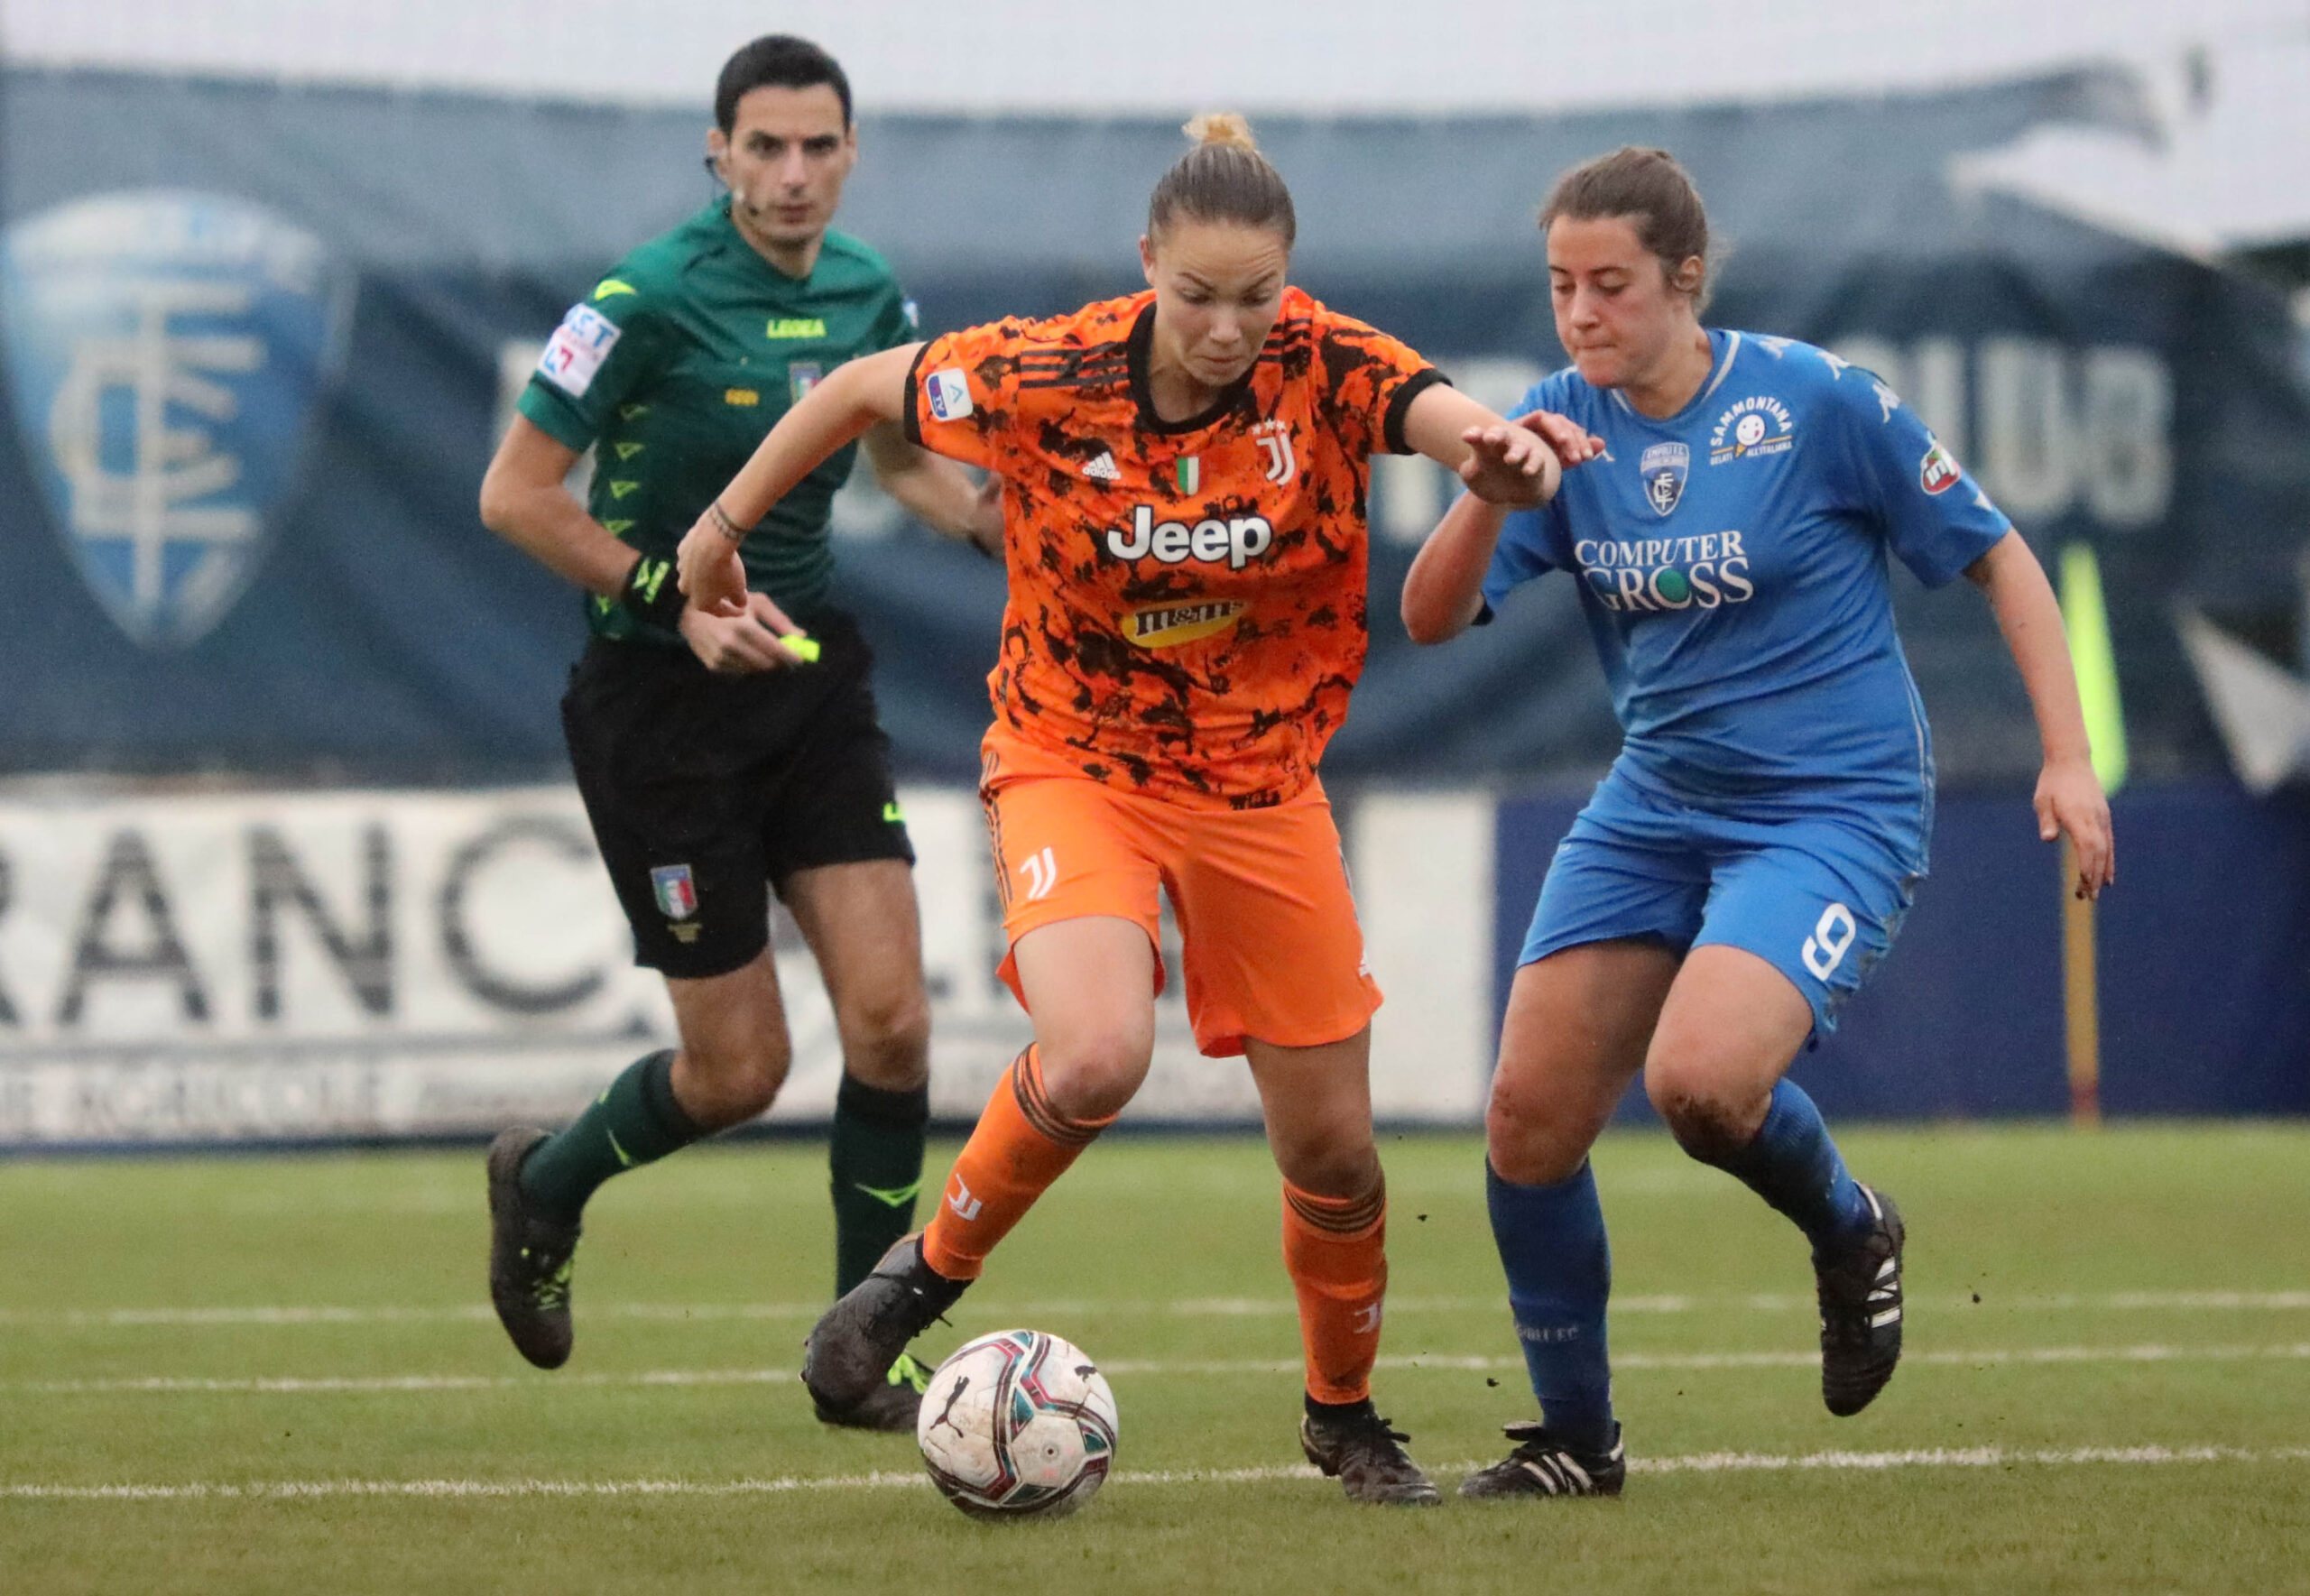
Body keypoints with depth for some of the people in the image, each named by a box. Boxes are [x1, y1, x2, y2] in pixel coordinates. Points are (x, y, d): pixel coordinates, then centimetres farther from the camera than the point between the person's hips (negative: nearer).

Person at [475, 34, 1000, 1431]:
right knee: (740, 1070, -1)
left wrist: (998, 520, 1)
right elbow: (515, 494, -13)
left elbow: (904, 456, 21)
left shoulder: (871, 295, 2)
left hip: (813, 679, 5)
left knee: (890, 1019, -7)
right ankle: (544, 1184, 30)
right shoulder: (653, 299, -16)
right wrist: (678, 596, -21)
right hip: (659, 693, -5)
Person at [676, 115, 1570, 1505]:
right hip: (1076, 760, -2)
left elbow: (1445, 414, -37)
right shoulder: (1045, 378, -18)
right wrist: (725, 527, 9)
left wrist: (1504, 451, -61)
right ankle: (934, 1267, -2)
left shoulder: (1324, 368, -17)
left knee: (1333, 1149, 7)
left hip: (1261, 786, 2)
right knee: (1096, 1059, -30)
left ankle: (1346, 1415, 34)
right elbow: (862, 388, -1)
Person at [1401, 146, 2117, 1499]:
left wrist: (2069, 756, -9)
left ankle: (1851, 1232, 6)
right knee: (1529, 1116, -3)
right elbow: (1432, 618, -5)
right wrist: (1490, 494, -24)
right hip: (1654, 811, 6)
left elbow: (1997, 556, -3)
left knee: (1700, 1079, -28)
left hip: (1838, 808, -6)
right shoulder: (1565, 423, 0)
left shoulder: (1818, 402, -12)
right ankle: (1574, 1438, 17)